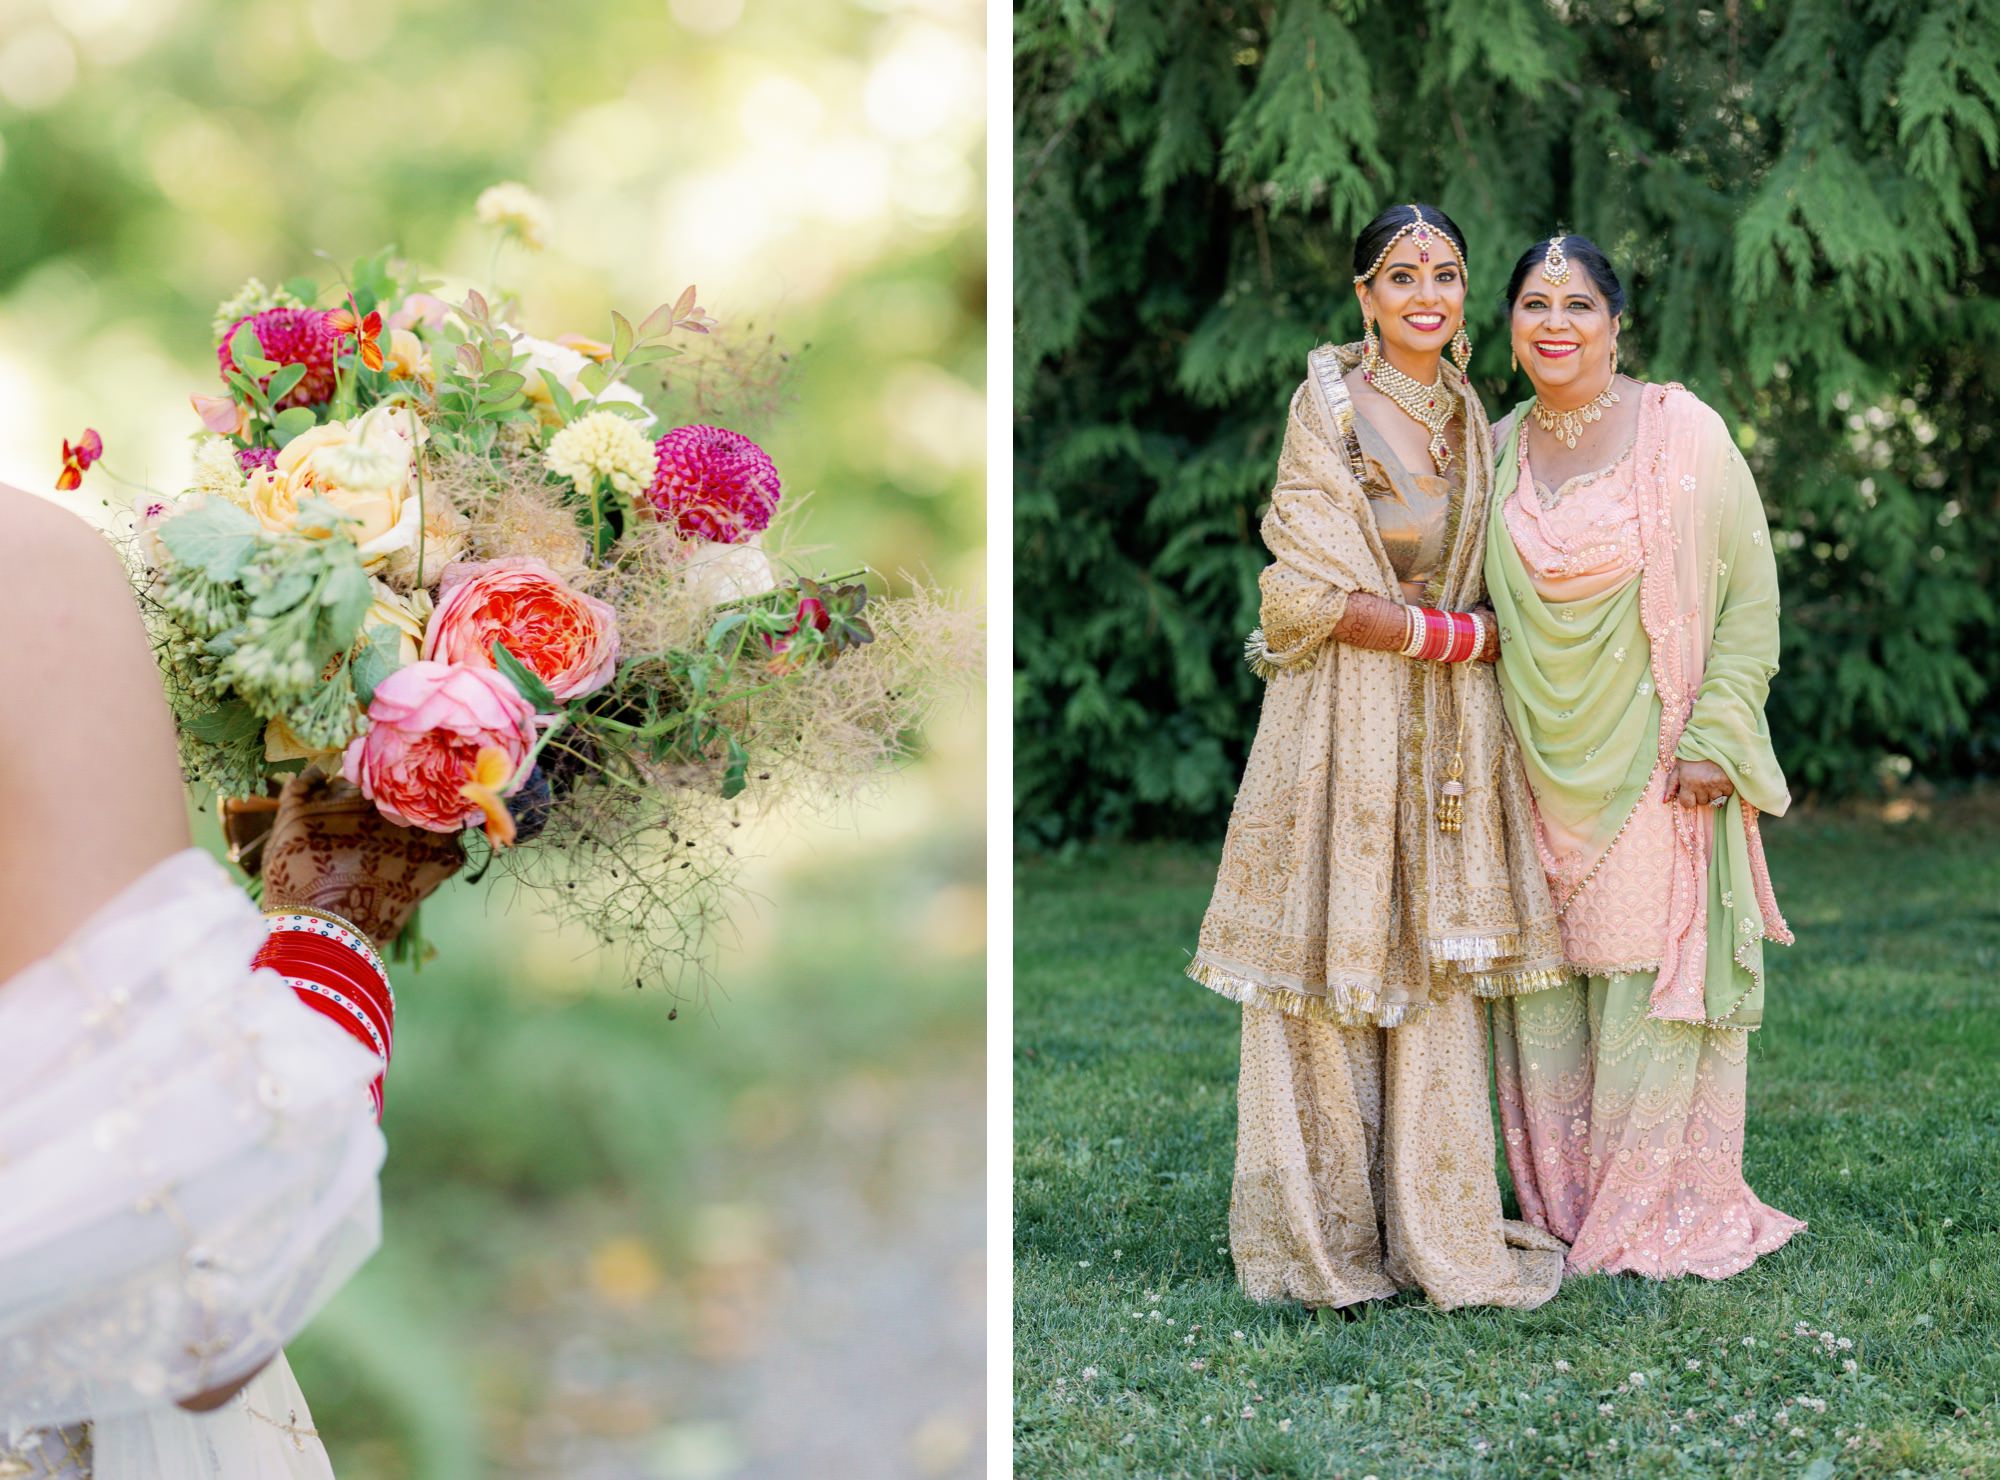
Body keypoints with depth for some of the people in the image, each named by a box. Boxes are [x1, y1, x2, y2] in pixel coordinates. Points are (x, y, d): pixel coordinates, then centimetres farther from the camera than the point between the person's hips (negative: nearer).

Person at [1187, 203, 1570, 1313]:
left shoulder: (1467, 417, 13)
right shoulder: (1332, 404, -7)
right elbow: (1312, 594, -14)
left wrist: (1403, 621, 0)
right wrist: (1458, 634, -11)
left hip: (1447, 727, 6)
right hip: (1344, 726, -6)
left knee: (1434, 977, 6)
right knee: (1332, 970, -2)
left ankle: (1431, 1228, 13)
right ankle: (1327, 1234, 7)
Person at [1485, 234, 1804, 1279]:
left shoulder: (1680, 431, -6)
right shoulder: (1497, 448, 9)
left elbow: (1749, 594, -6)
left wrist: (1713, 738, -13)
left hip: (1654, 769, -4)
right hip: (1538, 769, 5)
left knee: (1655, 981, -2)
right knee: (1544, 992, 6)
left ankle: (1665, 1219, 11)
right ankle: (1564, 1213, 18)